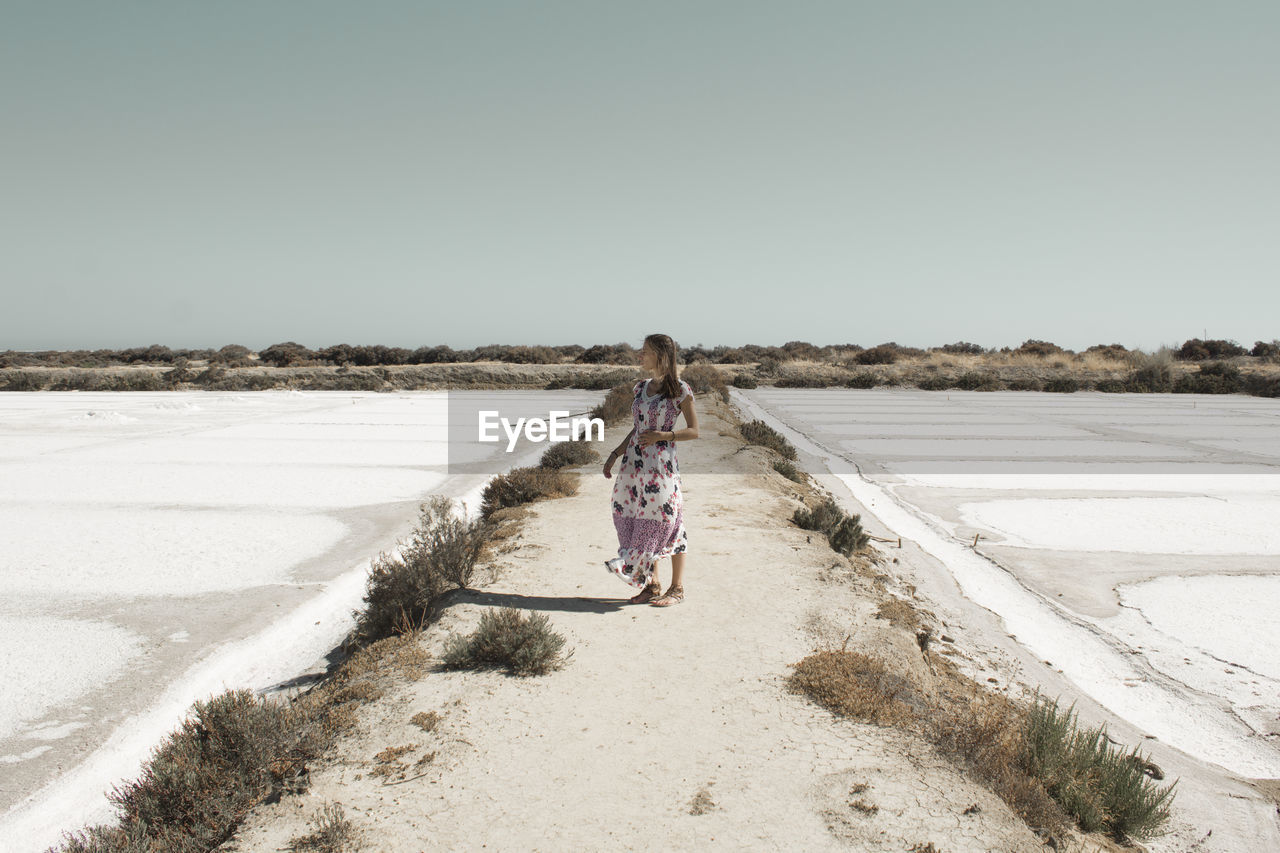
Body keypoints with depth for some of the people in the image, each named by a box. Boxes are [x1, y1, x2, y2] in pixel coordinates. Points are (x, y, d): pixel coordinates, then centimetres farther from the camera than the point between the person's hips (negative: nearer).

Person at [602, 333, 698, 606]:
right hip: (634, 464, 7)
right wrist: (615, 455, 14)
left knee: (664, 522, -2)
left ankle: (677, 588, 10)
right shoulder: (641, 387, 12)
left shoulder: (679, 389, -6)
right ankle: (651, 584, 19)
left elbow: (694, 431, -4)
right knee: (637, 521, 8)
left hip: (661, 465, -6)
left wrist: (663, 435, -17)